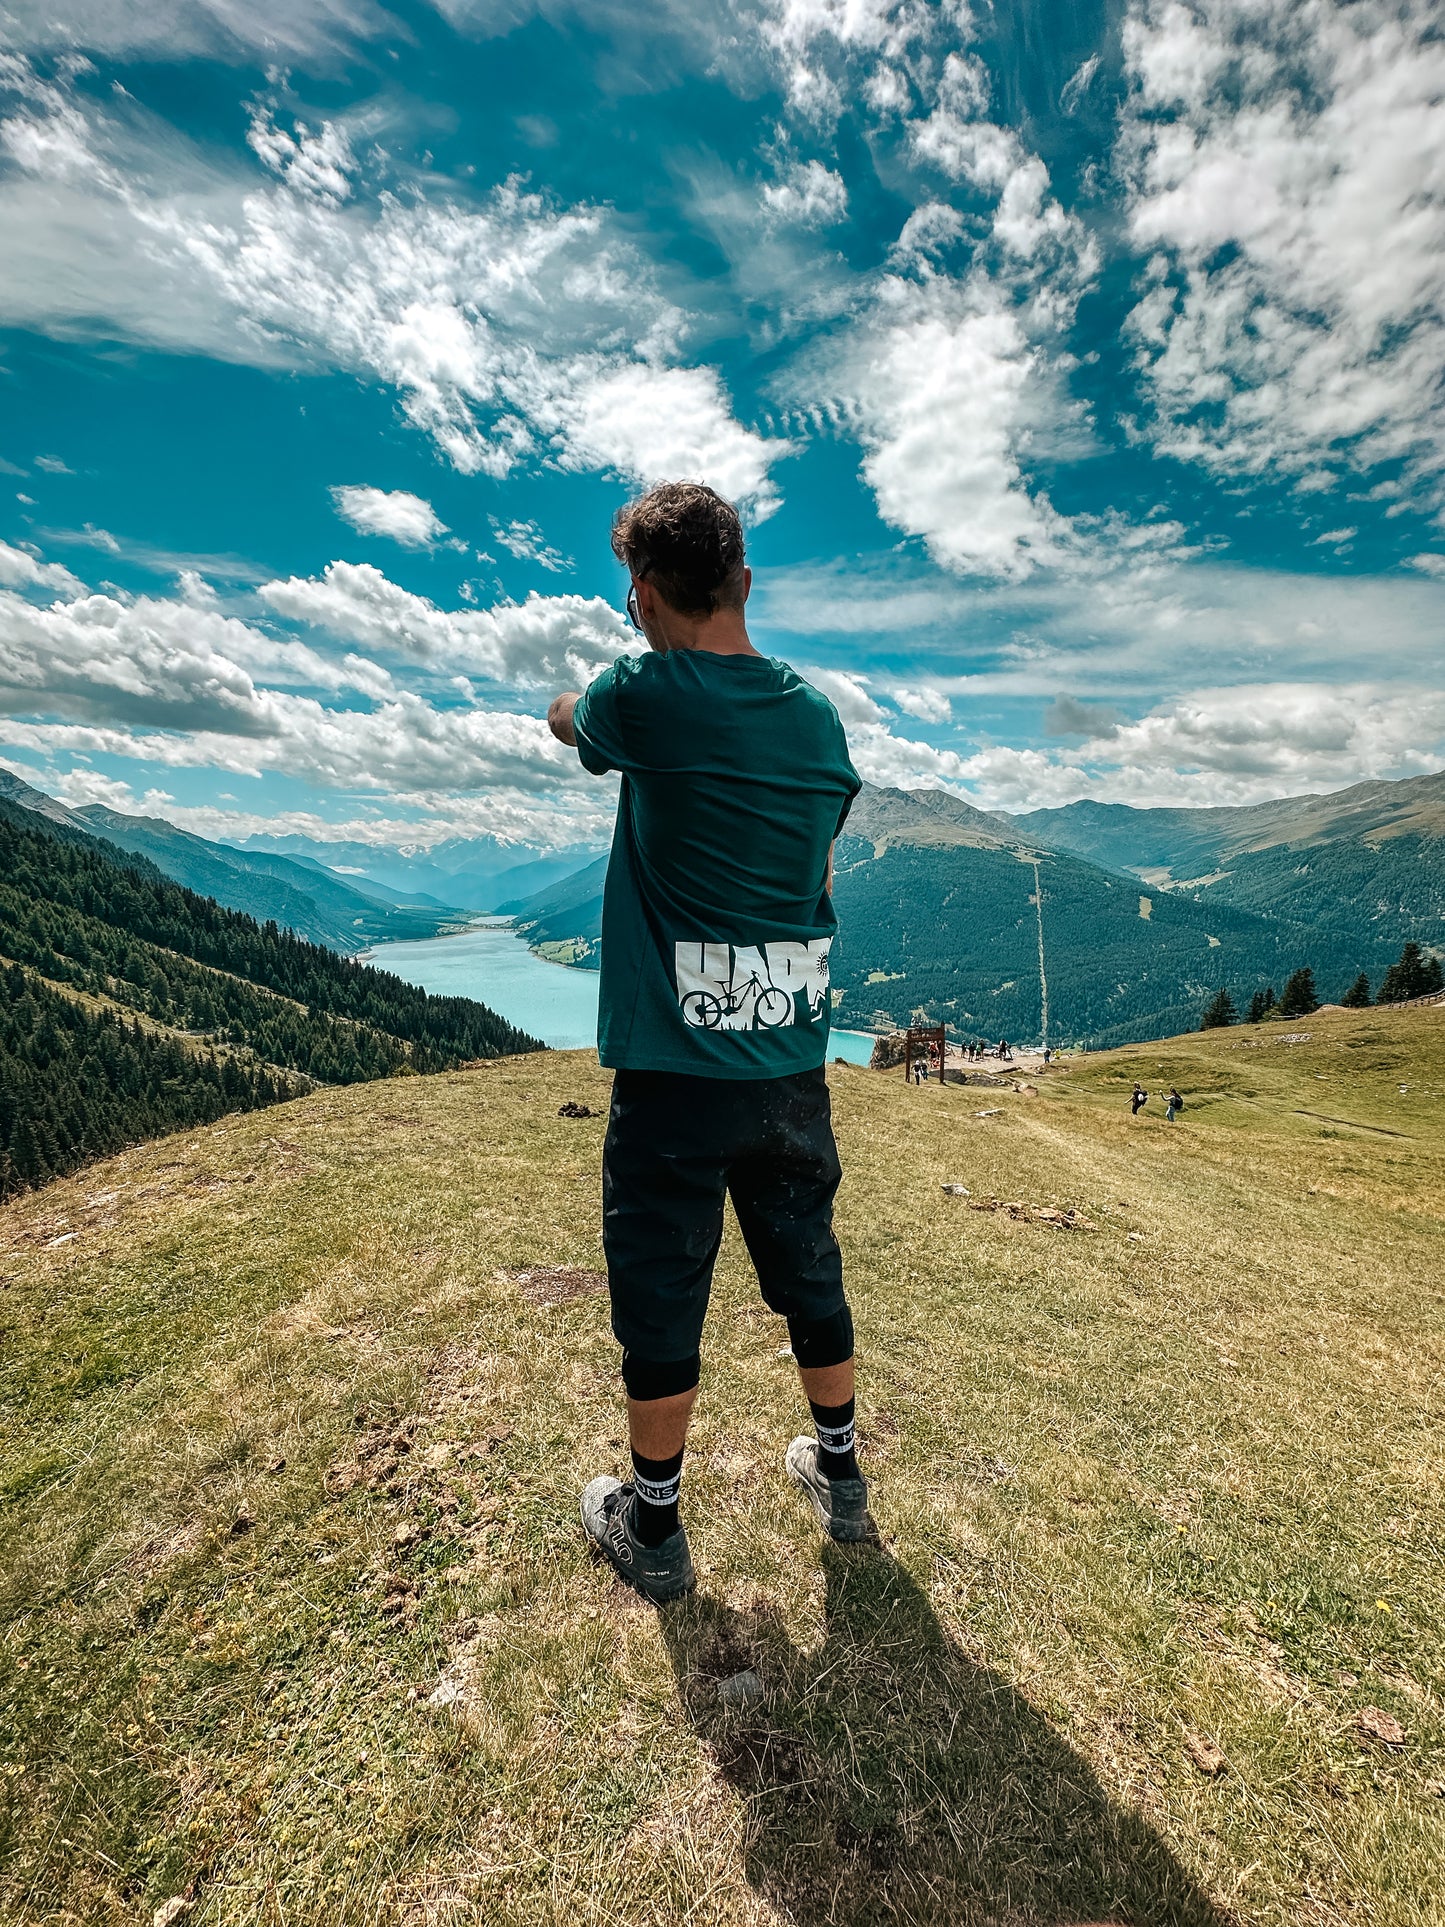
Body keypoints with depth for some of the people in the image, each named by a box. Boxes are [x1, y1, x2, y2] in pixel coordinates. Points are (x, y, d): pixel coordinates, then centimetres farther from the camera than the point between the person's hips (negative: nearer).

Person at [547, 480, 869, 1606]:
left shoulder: (643, 699, -10)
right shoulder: (818, 714, 4)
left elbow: (562, 716, 13)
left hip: (674, 1069, -5)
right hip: (796, 1064, 5)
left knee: (661, 1293, 12)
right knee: (809, 1271, 21)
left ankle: (653, 1532, 33)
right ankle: (841, 1475, 44)